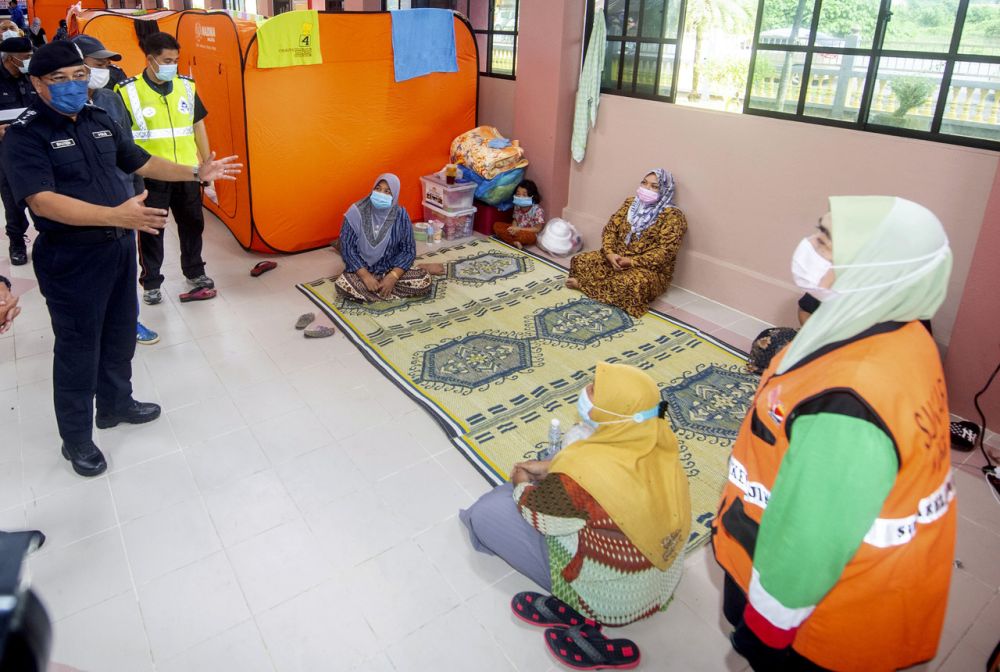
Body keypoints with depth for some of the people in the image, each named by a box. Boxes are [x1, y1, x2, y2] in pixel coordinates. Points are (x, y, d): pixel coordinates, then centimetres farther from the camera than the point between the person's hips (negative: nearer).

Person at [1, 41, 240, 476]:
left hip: (119, 246, 7)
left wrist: (196, 172, 12)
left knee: (120, 332, 19)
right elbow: (42, 201, -27)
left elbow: (140, 162, 18)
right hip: (71, 258, -7)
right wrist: (116, 215, -39)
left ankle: (115, 404, 41)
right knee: (78, 347, 3)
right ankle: (76, 440, 20)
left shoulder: (101, 120, 6)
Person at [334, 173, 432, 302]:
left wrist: (392, 277, -21)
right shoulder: (356, 212, -12)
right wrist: (365, 276, -21)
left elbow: (408, 250, -7)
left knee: (424, 281, -24)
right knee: (342, 285, -31)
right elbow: (347, 247, -11)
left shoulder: (401, 215, -10)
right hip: (363, 269, 0)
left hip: (392, 268, 0)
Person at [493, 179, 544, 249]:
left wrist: (519, 229, -25)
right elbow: (515, 220, 9)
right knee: (497, 225, -11)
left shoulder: (538, 210, -21)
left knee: (528, 236, -42)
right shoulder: (517, 206, -4)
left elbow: (537, 229, -19)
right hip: (517, 231, 6)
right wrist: (514, 228, -16)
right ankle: (515, 243, -23)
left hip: (529, 234, -6)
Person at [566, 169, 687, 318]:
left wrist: (631, 261, -24)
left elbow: (666, 251, -19)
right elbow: (611, 229, 5)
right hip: (616, 259, 5)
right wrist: (610, 253, -15)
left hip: (650, 270, -5)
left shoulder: (672, 216, -11)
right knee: (580, 261, -10)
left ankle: (583, 284, -19)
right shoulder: (630, 203, 8)